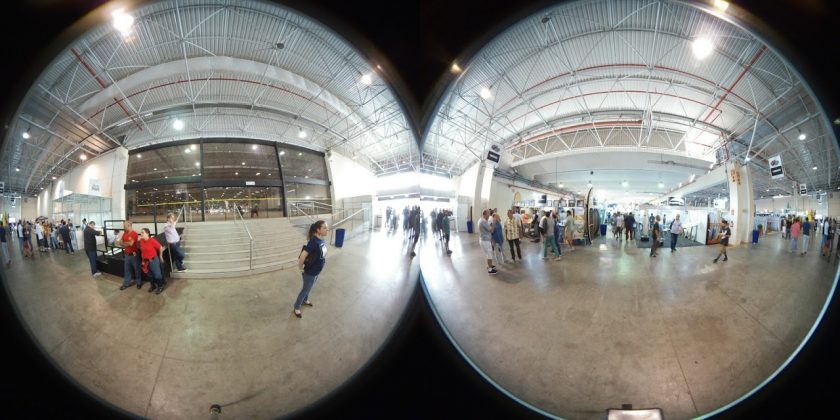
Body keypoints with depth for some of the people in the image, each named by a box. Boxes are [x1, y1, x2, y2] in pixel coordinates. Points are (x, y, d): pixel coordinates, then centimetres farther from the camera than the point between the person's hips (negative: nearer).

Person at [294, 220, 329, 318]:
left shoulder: (322, 240, -7)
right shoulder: (314, 242, -33)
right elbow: (303, 255, -34)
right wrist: (301, 268, -21)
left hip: (317, 271, 7)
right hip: (310, 272, -7)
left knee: (309, 288, 29)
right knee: (305, 289, 12)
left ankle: (305, 300, 54)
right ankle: (296, 308, 31)